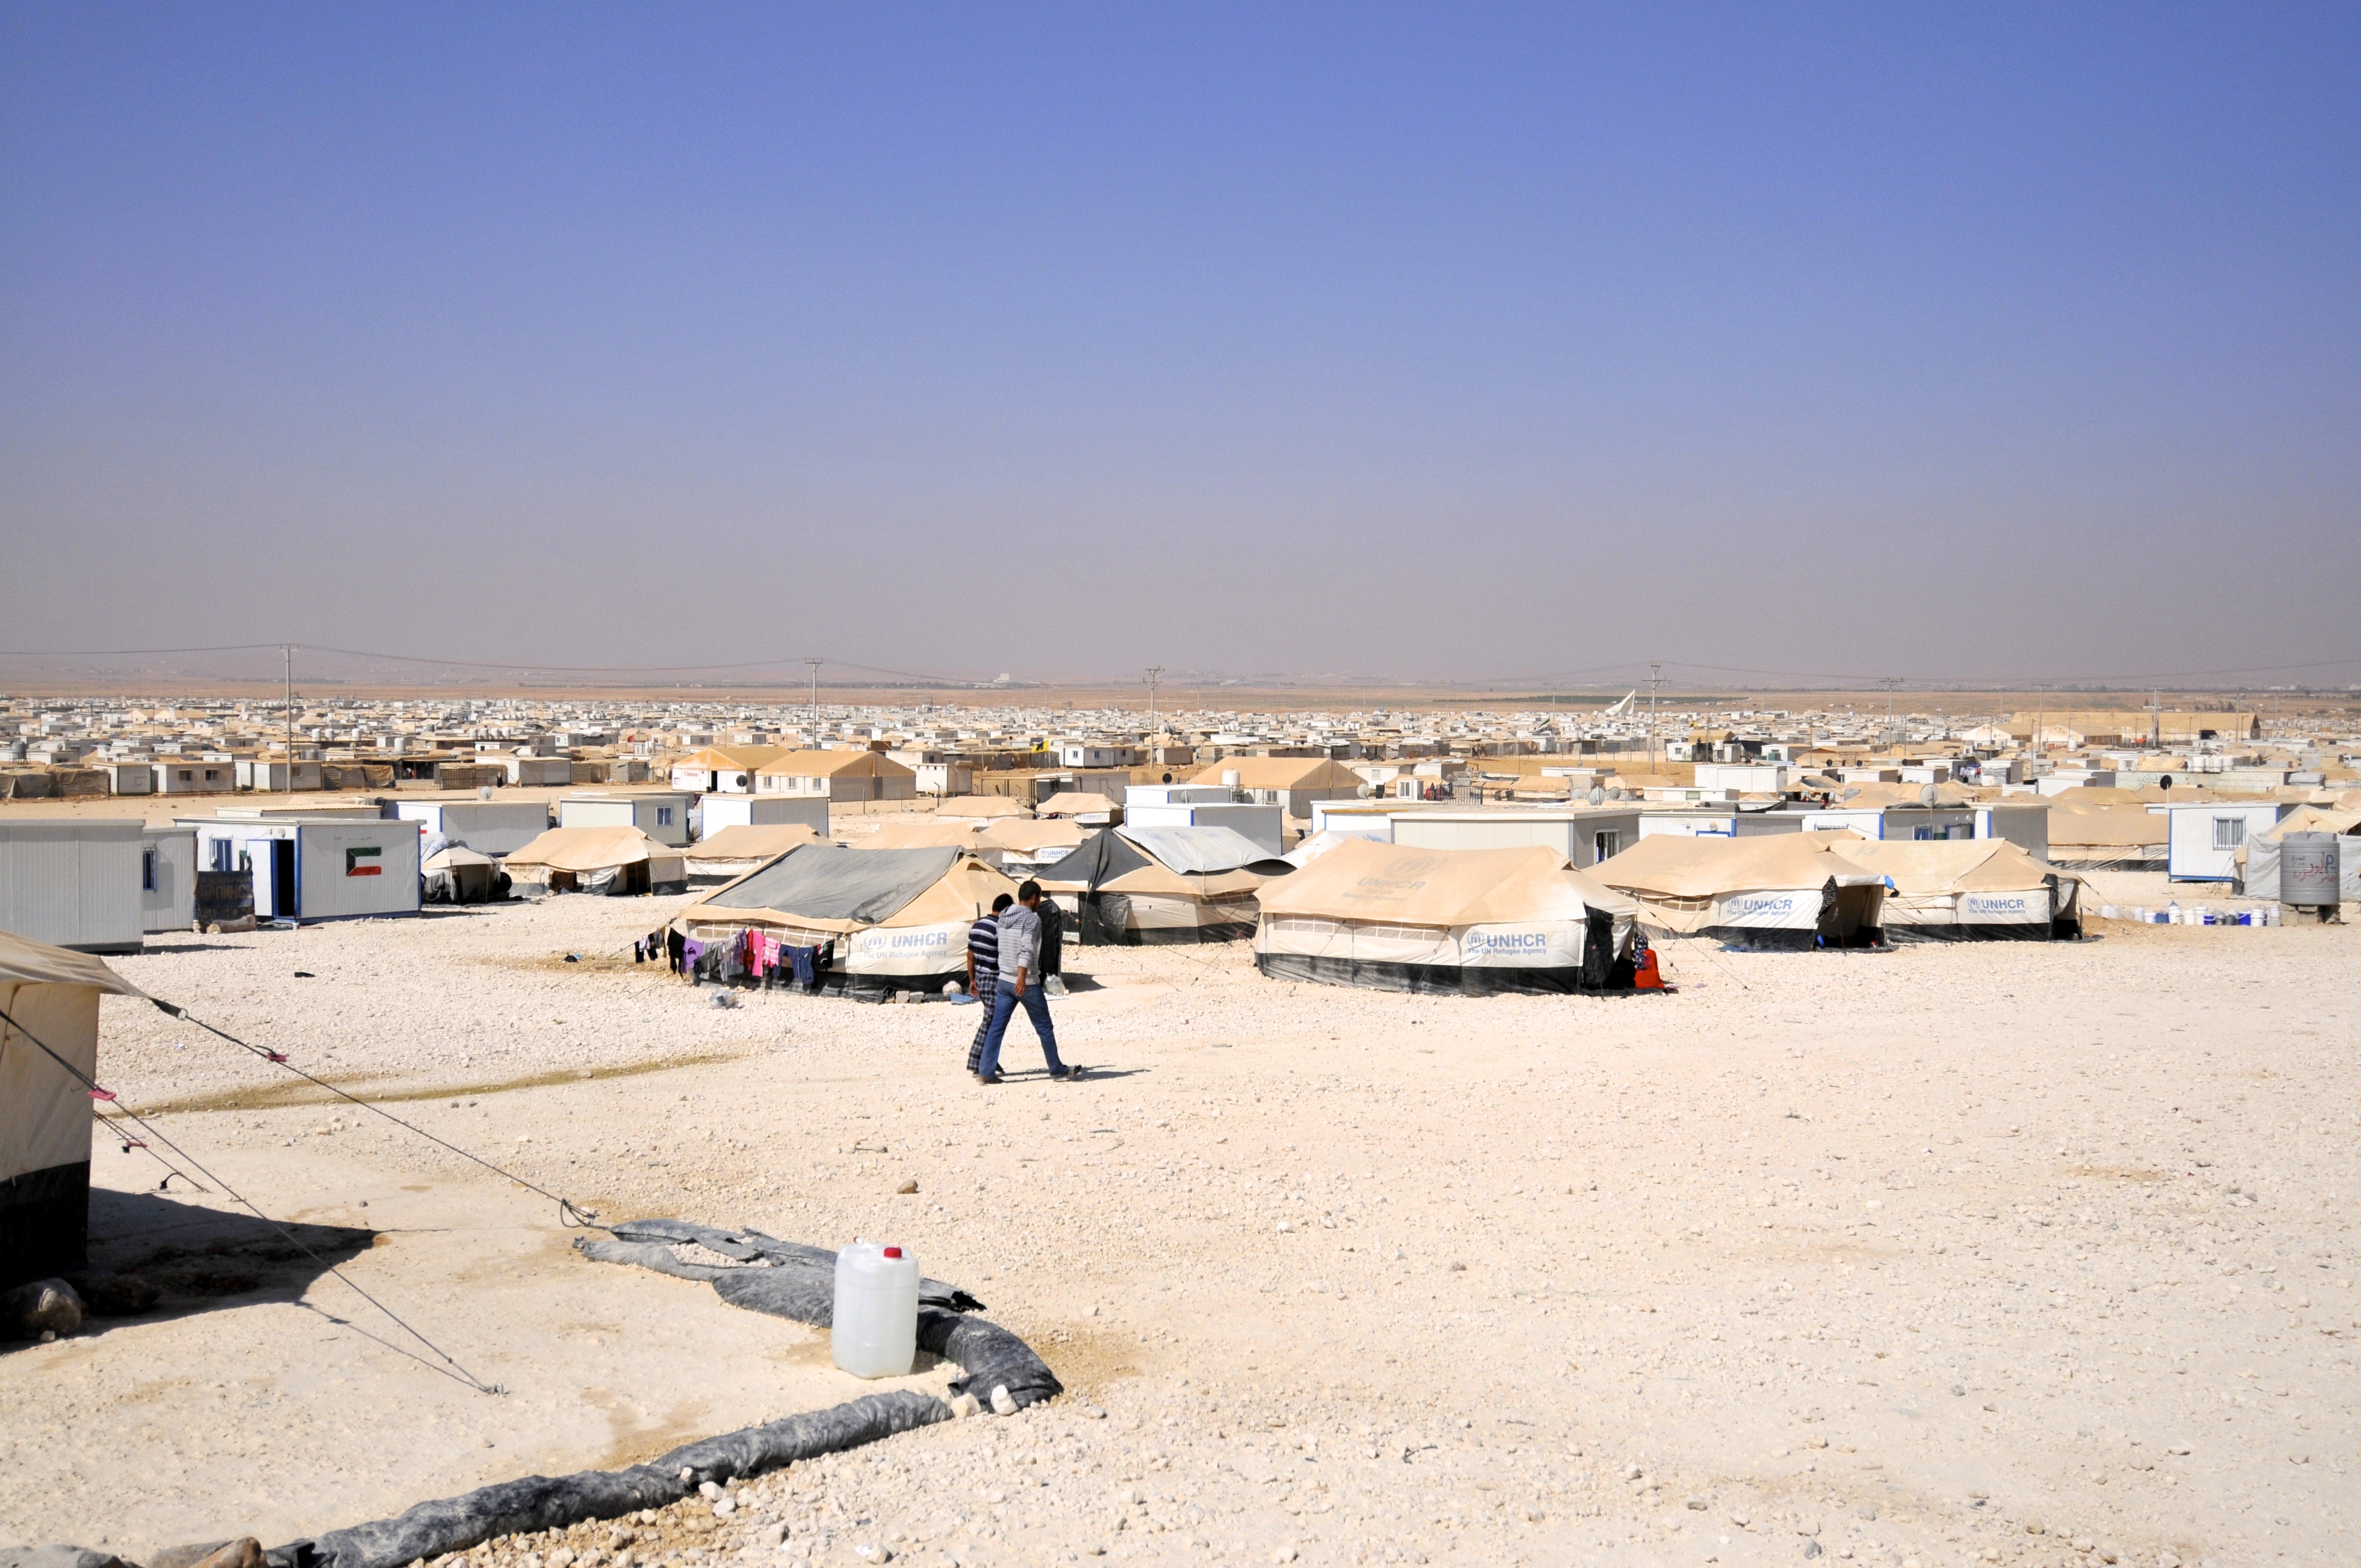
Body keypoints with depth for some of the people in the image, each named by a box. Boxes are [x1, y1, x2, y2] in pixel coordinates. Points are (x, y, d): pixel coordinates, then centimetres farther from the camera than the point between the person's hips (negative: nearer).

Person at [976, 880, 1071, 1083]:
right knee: (1044, 1028, 7)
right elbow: (1026, 948, -27)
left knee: (997, 1028, 4)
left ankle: (985, 1072, -2)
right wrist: (1022, 976, -37)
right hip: (1027, 983, -6)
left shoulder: (1004, 918, 9)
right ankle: (1057, 1070, 16)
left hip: (1004, 981, 6)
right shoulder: (1032, 919, -13)